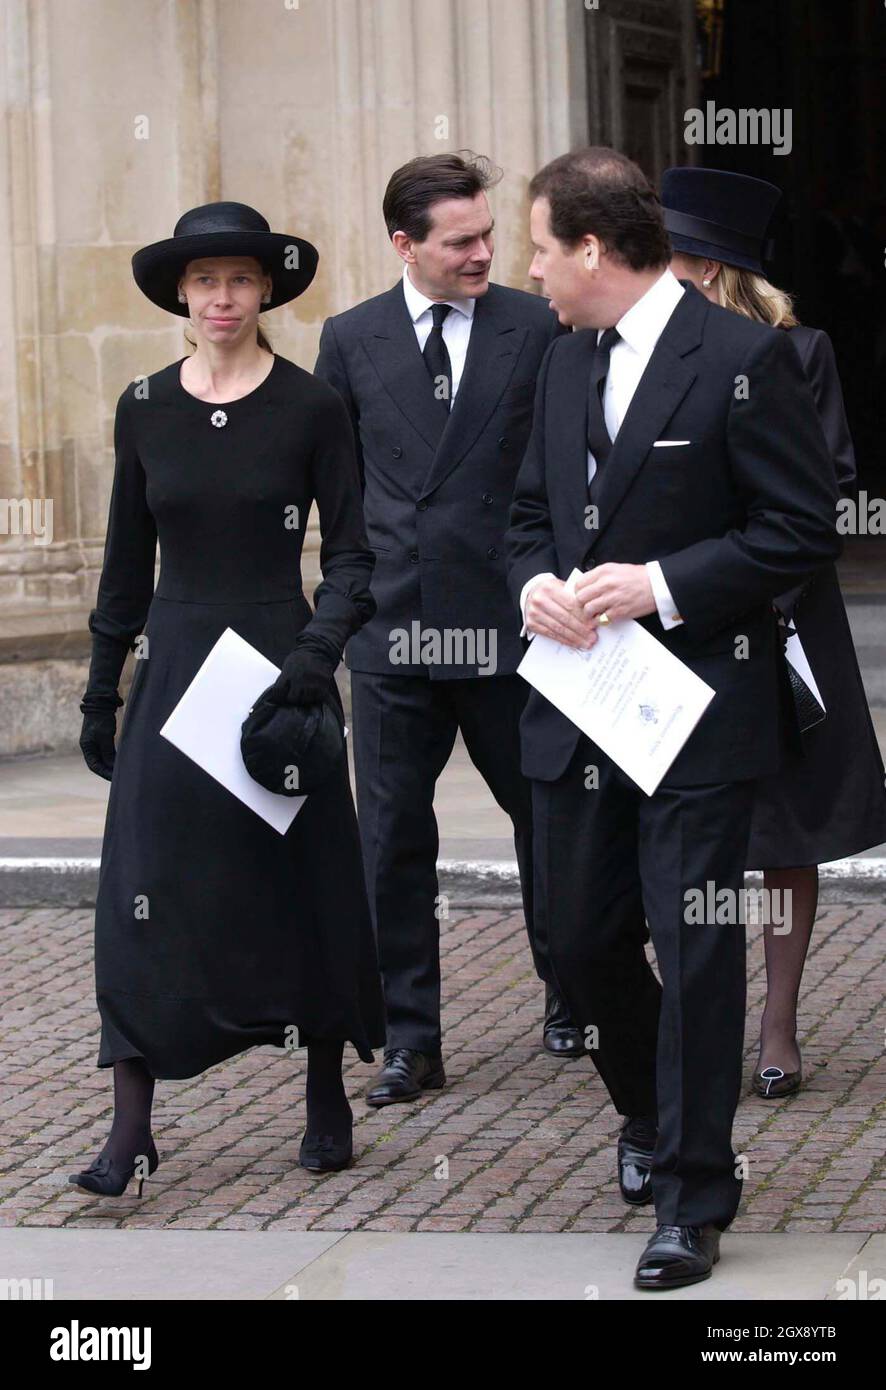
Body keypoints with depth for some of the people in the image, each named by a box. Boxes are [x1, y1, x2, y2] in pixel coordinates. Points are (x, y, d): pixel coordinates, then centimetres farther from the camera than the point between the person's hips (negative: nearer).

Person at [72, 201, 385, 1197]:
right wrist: (101, 688, 12)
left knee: (302, 882, 5)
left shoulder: (310, 408, -3)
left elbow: (353, 556, -3)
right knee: (146, 893, -3)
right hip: (175, 666, 2)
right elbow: (127, 562, 12)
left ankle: (327, 1100, 21)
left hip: (279, 663, -2)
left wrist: (318, 649, -19)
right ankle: (131, 1131, -2)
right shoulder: (145, 409, 5)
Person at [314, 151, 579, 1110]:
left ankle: (568, 1001, 31)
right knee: (392, 840, 3)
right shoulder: (351, 340, 6)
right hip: (392, 625, 2)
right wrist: (364, 569, 7)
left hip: (508, 621, -2)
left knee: (545, 817, 11)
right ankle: (410, 1039, 12)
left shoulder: (537, 330, -2)